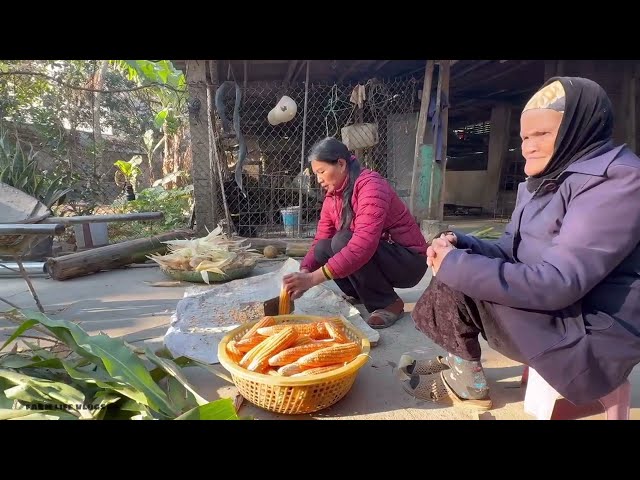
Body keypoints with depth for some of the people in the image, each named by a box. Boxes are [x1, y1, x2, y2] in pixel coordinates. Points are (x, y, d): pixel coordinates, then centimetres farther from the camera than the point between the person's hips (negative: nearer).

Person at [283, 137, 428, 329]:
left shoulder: (370, 186, -24)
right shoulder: (332, 196, 2)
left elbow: (363, 245, -37)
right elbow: (320, 240, -2)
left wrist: (313, 278, -39)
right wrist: (304, 273, -21)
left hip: (408, 262, -7)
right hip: (379, 258, 7)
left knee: (343, 240, -29)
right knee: (322, 248, -13)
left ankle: (389, 304, -12)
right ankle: (363, 294, 6)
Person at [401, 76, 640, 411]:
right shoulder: (541, 183, 10)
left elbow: (559, 282, -28)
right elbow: (508, 252, 7)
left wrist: (457, 264, -25)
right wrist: (458, 244, -12)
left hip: (591, 335, -9)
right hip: (545, 305, 9)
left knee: (456, 286, -19)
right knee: (455, 274, 6)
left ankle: (467, 380, 4)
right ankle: (458, 360, 14)